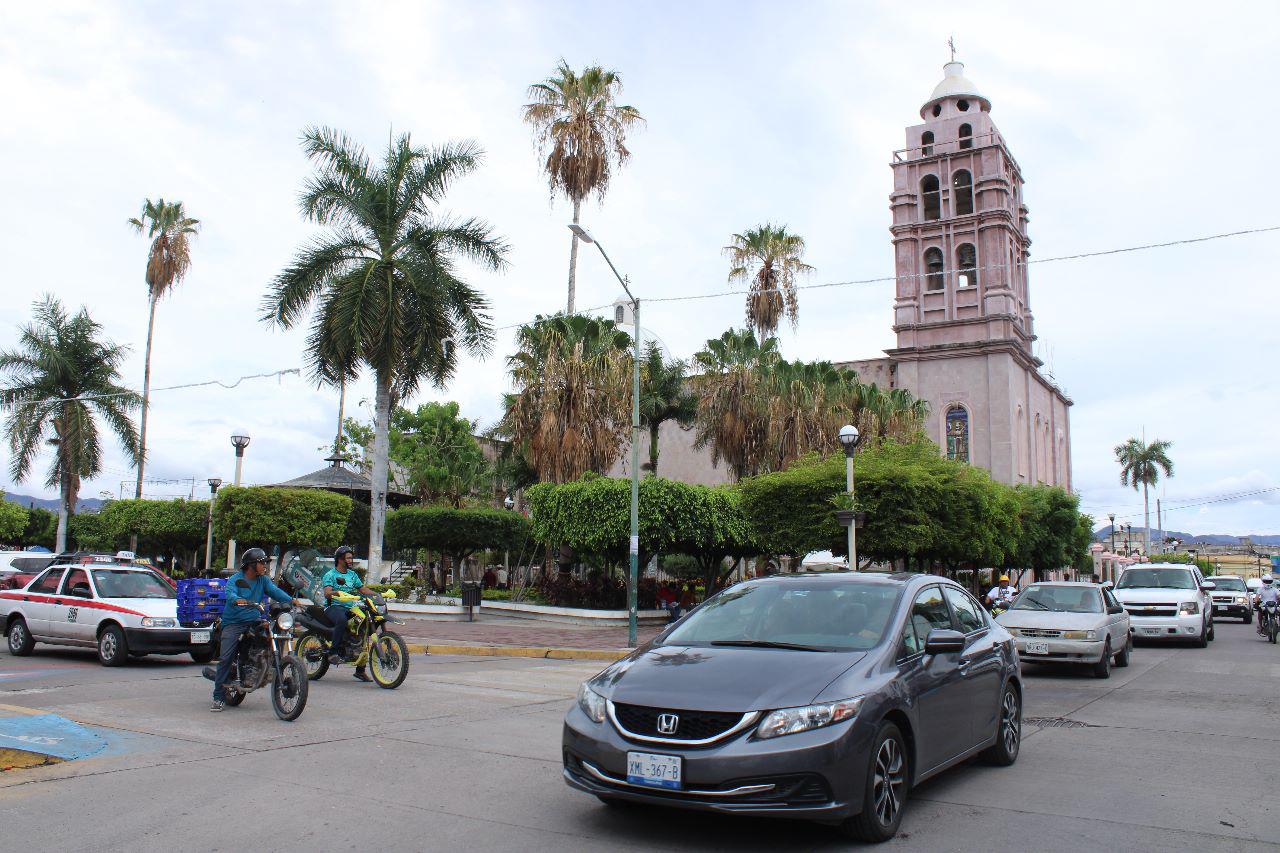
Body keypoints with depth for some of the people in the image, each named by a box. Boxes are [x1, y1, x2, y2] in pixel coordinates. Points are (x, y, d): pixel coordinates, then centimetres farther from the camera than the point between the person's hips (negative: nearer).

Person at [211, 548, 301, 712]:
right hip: (234, 623, -5)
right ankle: (219, 697, -7)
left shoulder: (263, 580, 12)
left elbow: (274, 590, -2)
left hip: (254, 621, 5)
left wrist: (291, 600, -21)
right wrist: (238, 600, -45)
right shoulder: (235, 579, -3)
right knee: (226, 657, -13)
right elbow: (230, 593, -22)